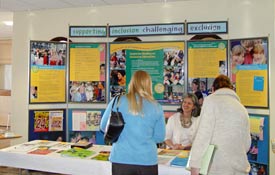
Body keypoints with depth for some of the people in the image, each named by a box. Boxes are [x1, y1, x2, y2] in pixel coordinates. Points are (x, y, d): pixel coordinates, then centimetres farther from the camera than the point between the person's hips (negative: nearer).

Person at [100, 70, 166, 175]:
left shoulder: (118, 101, -5)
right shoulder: (156, 107, -4)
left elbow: (104, 127, 5)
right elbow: (160, 137, 2)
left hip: (121, 159, 0)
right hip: (147, 161, 0)